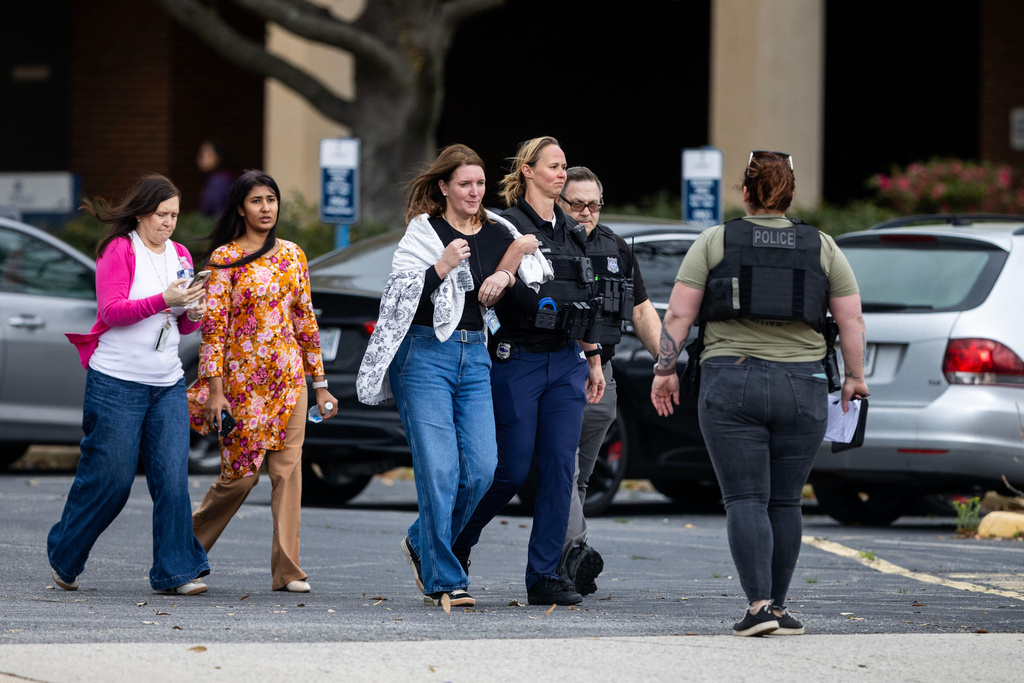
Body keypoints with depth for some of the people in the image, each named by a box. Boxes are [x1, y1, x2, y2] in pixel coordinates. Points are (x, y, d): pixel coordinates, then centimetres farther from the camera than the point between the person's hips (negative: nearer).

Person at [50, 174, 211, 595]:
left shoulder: (180, 256, 14)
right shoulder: (118, 250, -5)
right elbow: (111, 310, -14)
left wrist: (194, 314, -3)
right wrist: (163, 300, -23)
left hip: (168, 384, 6)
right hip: (117, 382, -6)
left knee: (172, 477, -5)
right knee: (109, 478, -1)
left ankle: (176, 572, -3)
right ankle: (64, 558, 19)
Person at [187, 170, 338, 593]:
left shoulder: (292, 255, 11)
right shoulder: (224, 257, -3)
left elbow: (305, 319, 15)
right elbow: (213, 324, -7)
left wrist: (320, 383, 13)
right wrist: (214, 390, -13)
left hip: (289, 376, 4)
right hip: (243, 378, -4)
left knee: (288, 470, -3)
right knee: (240, 474, -3)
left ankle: (288, 570, -3)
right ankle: (188, 547, 20)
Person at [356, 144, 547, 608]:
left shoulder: (498, 233, 10)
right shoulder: (423, 232, -3)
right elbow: (401, 297, -10)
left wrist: (507, 277, -5)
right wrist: (443, 266, -20)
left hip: (474, 356, 5)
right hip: (424, 355, -5)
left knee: (481, 469, -3)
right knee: (439, 469, -11)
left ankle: (423, 544, 21)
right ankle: (442, 579, -6)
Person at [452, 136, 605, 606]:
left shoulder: (571, 232, 15)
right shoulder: (507, 226, -6)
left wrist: (593, 360, 21)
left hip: (565, 364, 6)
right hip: (516, 361, -6)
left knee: (559, 467, -2)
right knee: (512, 470, -4)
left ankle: (544, 576, 1)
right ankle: (454, 544, 20)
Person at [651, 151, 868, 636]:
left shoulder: (714, 242, 2)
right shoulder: (822, 247, 7)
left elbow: (679, 313, -1)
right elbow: (851, 321, 5)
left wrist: (665, 368, 8)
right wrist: (854, 377, 16)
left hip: (730, 384, -2)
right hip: (802, 389, 2)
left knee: (745, 499, -3)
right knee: (785, 501, 9)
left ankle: (759, 604, -16)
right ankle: (778, 609, 10)